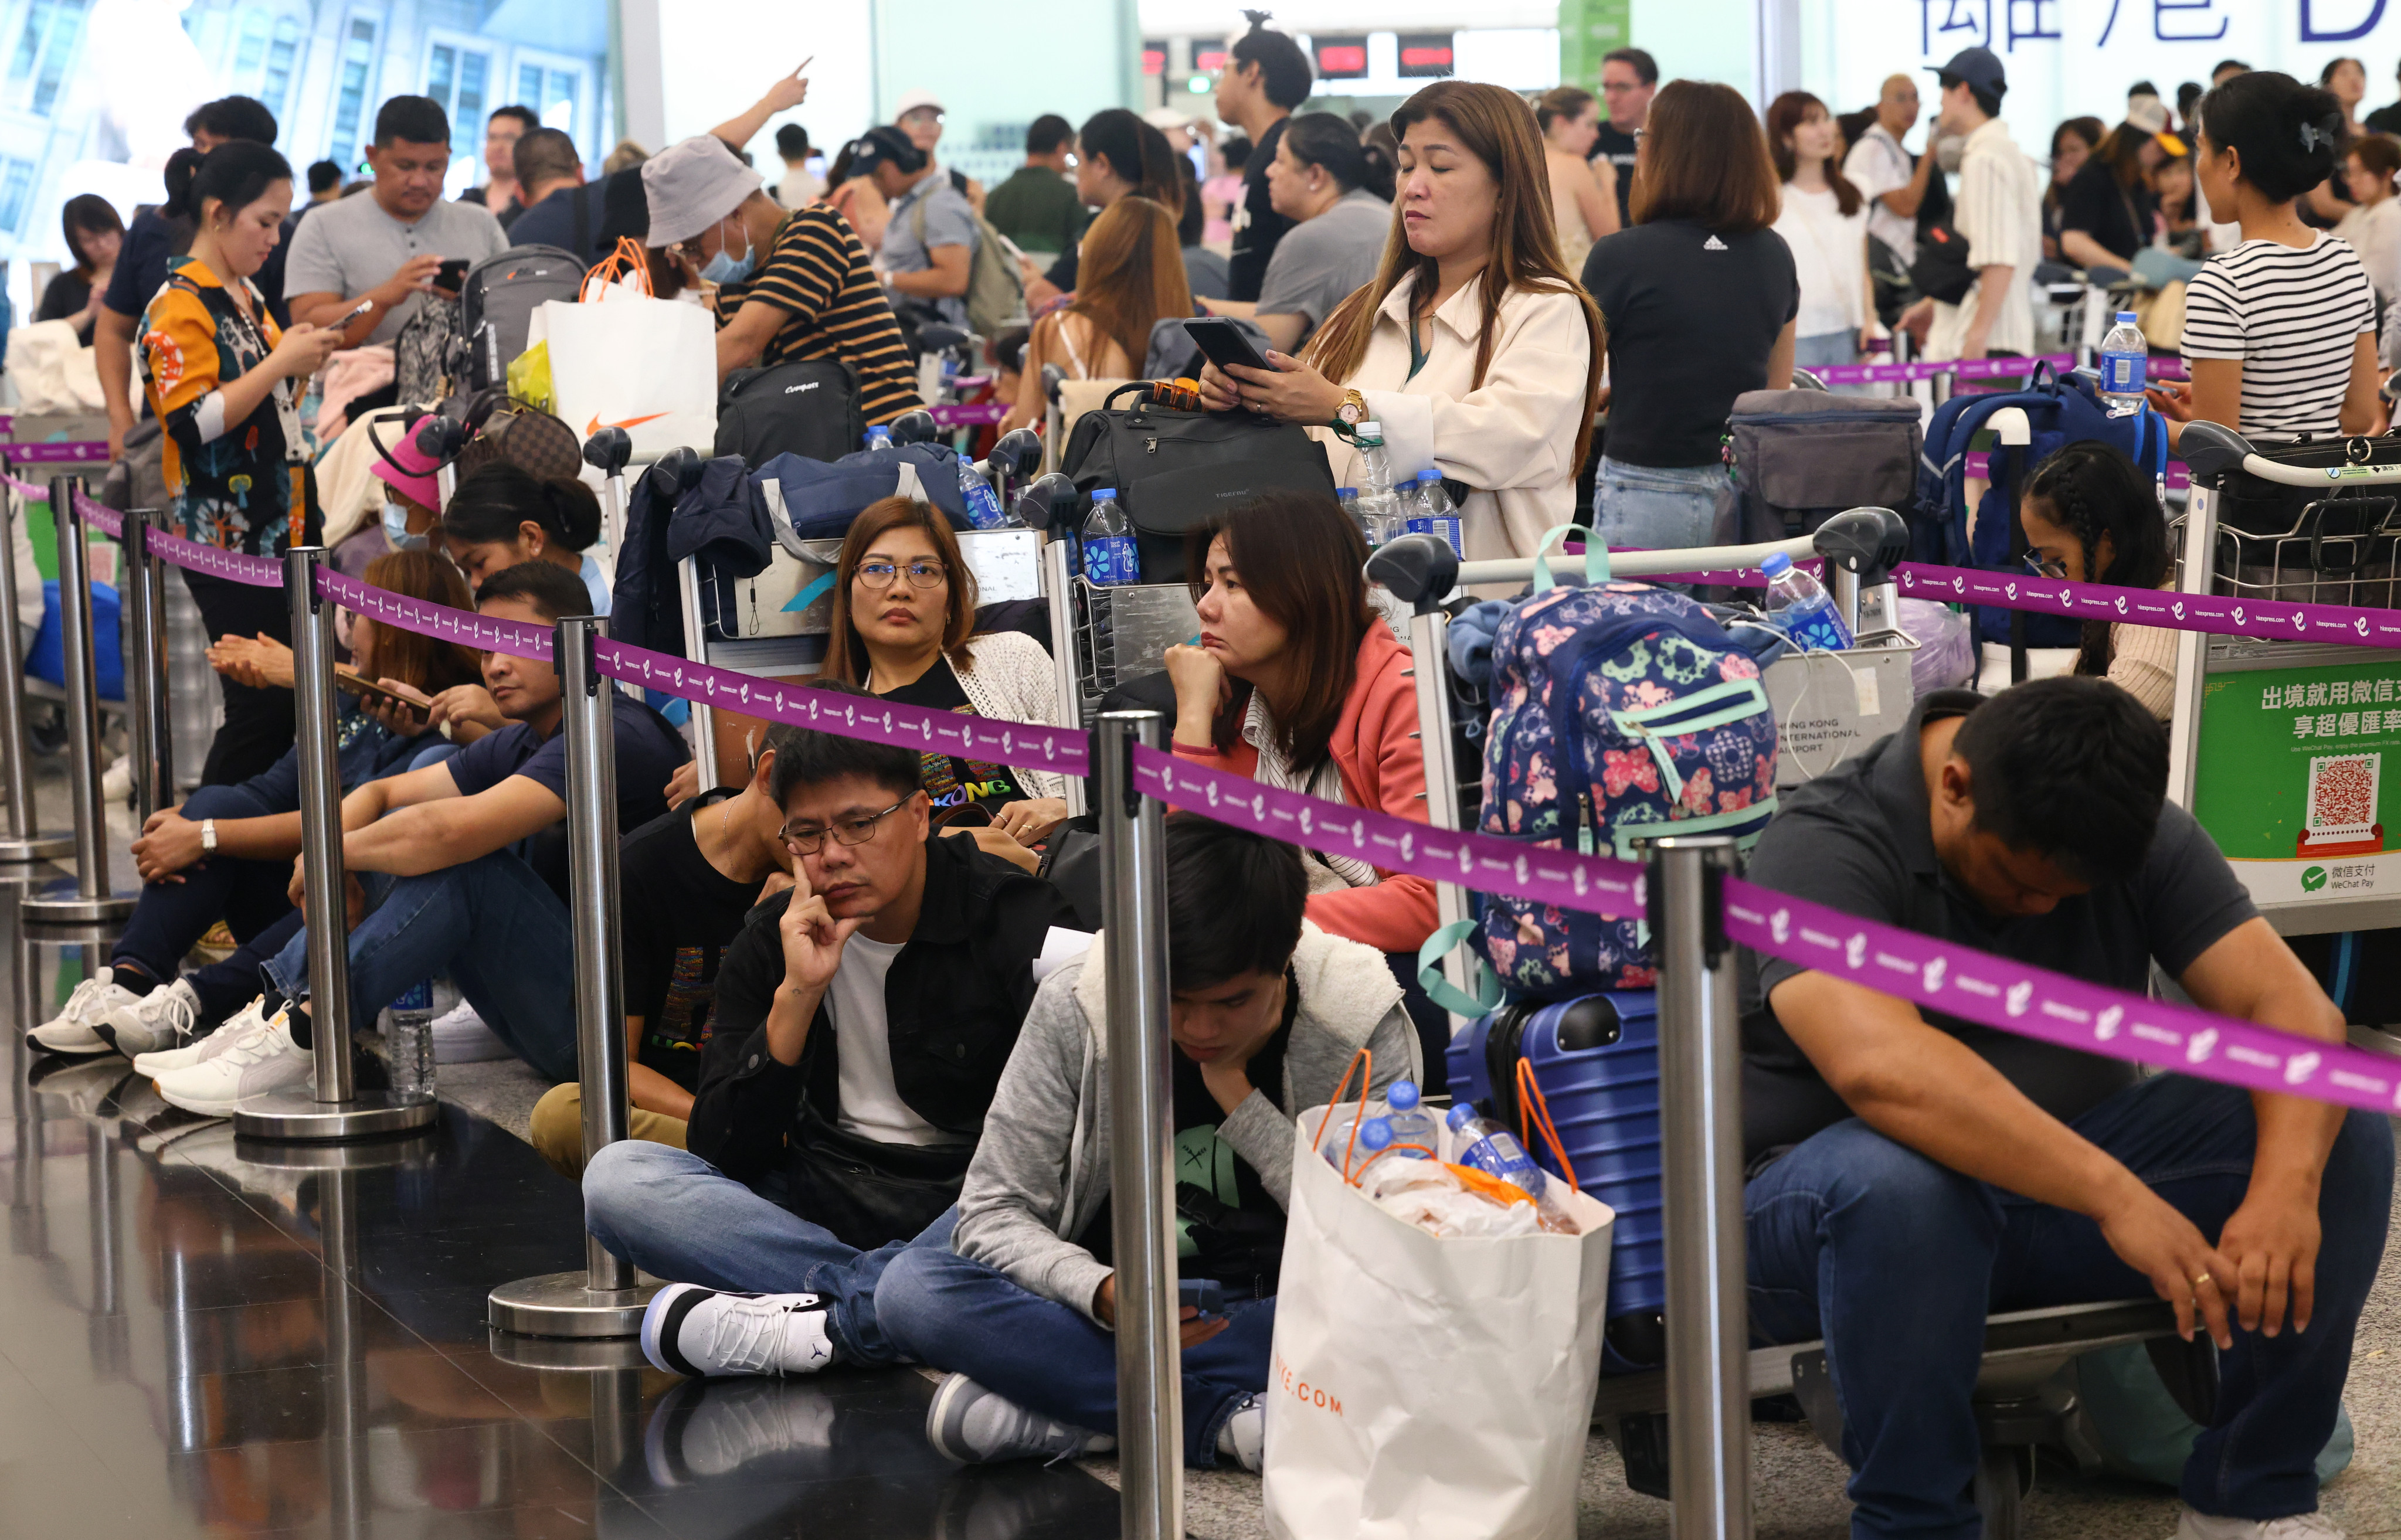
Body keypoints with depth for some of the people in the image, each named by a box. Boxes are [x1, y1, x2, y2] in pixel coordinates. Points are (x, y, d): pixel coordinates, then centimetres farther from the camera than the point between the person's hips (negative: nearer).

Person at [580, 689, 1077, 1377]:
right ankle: (878, 1301, -28)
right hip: (824, 1203, 4)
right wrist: (795, 995, -15)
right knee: (617, 1176, -19)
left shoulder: (1013, 916, -5)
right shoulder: (769, 945, 4)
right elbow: (722, 1156, -4)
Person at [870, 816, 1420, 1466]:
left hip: (1279, 1320, -1)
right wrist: (1104, 1293, -30)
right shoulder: (1076, 1005, -10)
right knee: (911, 1288, -27)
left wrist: (1242, 1103, -17)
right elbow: (995, 1212, -9)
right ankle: (1234, 1423, -27)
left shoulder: (1364, 1026, -11)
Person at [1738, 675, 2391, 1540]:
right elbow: (1881, 1067, -37)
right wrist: (2114, 1196, -43)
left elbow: (2289, 1007, -10)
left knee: (2345, 1138, -12)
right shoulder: (1827, 844, -20)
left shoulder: (2136, 835, -2)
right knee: (1896, 1181, -41)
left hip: (2064, 1170, 5)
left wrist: (2287, 1186, -31)